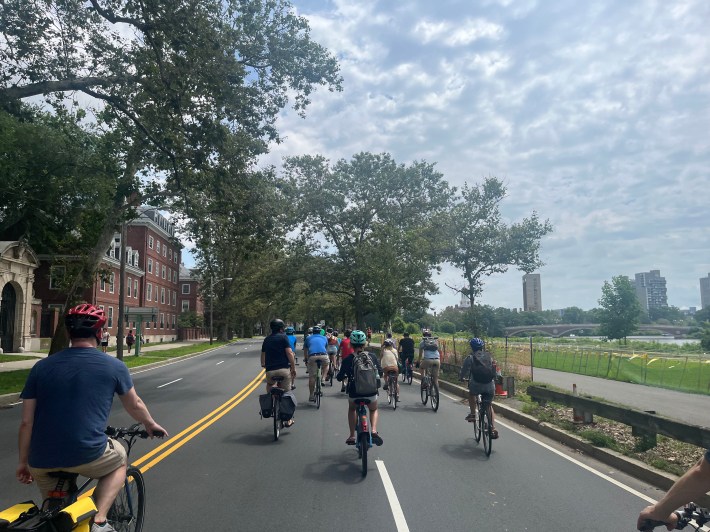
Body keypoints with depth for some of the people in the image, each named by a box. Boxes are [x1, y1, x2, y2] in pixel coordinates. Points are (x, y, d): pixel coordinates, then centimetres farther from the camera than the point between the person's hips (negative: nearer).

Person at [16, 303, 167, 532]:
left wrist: (24, 462, 22)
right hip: (86, 456, -4)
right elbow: (135, 406, 15)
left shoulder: (41, 367, 6)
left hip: (41, 462, 4)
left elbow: (26, 422, 7)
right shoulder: (114, 366, 0)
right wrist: (151, 425, 35)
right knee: (119, 458, 28)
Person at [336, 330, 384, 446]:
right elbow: (380, 372, 7)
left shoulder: (347, 360, -9)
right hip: (371, 392, 1)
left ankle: (352, 436, 24)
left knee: (352, 409, 33)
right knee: (374, 410, 31)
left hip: (354, 393, 0)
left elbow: (339, 378, -4)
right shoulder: (372, 356, -4)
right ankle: (374, 431, 4)